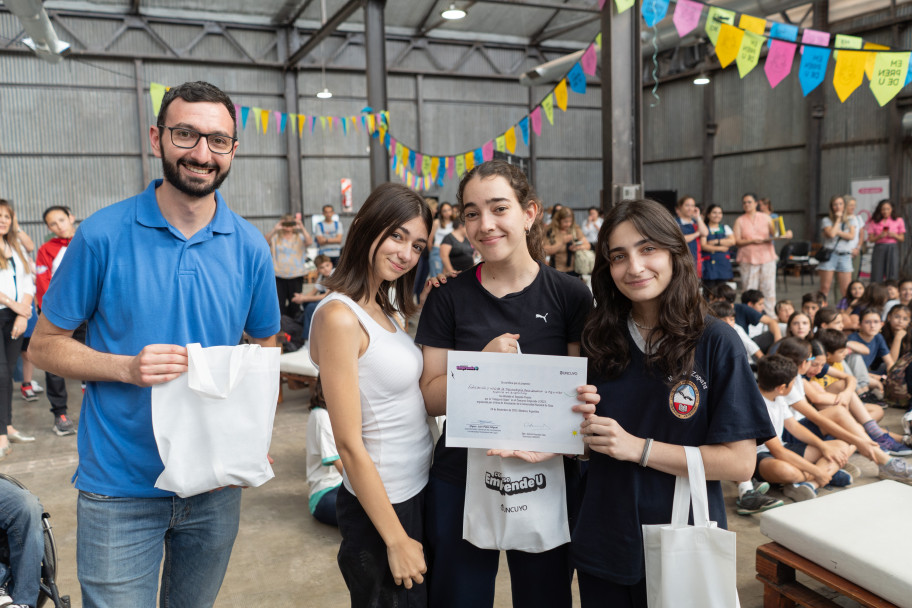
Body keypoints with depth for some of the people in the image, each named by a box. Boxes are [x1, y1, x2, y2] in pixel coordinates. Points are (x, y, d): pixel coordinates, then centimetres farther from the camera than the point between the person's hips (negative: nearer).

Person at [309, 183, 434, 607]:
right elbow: (350, 445, -20)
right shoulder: (339, 316, -21)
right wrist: (396, 540, -17)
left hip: (417, 490, 9)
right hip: (380, 505, -8)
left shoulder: (384, 309, 6)